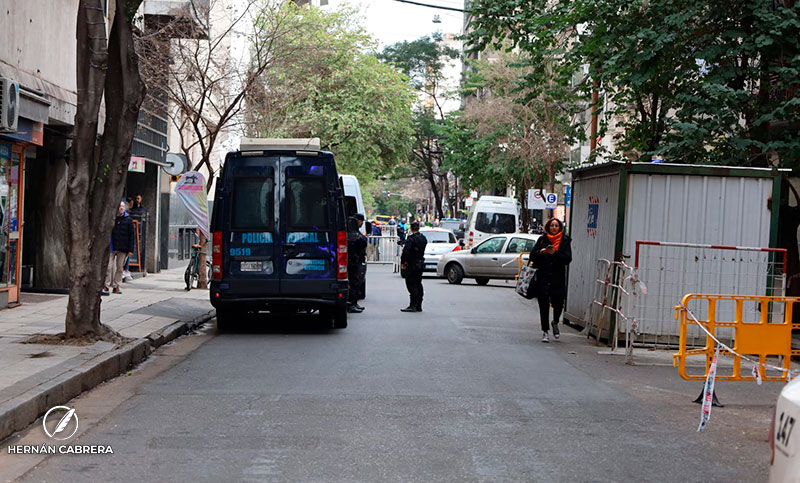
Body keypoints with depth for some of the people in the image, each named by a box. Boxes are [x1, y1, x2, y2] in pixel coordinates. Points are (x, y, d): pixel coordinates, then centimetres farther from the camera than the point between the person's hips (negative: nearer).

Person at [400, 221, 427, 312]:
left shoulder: (411, 238, -16)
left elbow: (406, 251, -23)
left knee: (411, 285, -5)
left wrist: (403, 262, -14)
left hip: (412, 265, -8)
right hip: (421, 263, 8)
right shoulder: (423, 238, 9)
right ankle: (418, 306, 16)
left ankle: (412, 305, -9)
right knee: (418, 284, 13)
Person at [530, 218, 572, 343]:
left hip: (558, 277, -1)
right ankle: (545, 331, 10)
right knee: (543, 304, 0)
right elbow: (532, 256, 6)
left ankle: (555, 322, 27)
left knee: (558, 302, -5)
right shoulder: (542, 239, 8)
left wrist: (555, 253, -18)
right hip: (542, 277, 1)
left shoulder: (565, 241, 5)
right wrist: (541, 252, -14)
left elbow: (567, 259, -4)